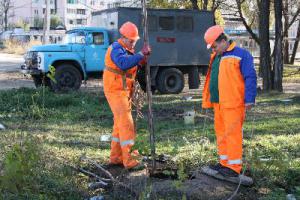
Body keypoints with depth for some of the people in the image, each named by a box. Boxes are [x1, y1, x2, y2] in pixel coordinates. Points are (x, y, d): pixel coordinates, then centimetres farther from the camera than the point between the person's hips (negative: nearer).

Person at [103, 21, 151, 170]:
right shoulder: (116, 48, -14)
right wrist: (141, 54, -33)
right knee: (126, 123, -13)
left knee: (120, 123, 13)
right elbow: (124, 63, -34)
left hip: (124, 91, 10)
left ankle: (115, 157, 21)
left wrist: (143, 60, -9)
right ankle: (129, 160, -12)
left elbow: (133, 66, 9)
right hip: (116, 91, -10)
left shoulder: (128, 50, 17)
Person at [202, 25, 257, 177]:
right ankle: (224, 163, 24)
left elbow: (250, 78, -12)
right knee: (221, 133, 13)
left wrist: (249, 99, -16)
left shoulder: (241, 54, -9)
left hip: (233, 104, -8)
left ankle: (234, 167, 1)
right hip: (218, 102, 8)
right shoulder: (215, 57, 16)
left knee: (232, 133, -6)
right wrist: (208, 100, 21)